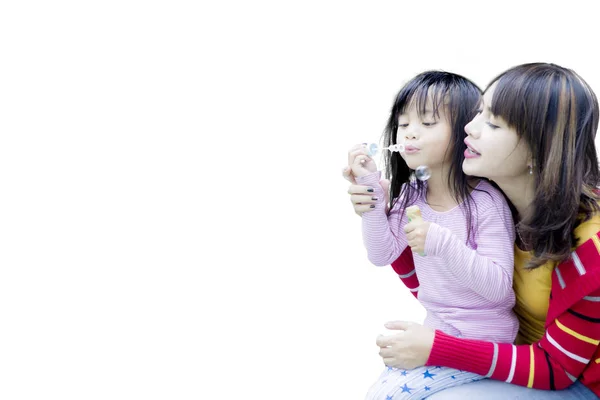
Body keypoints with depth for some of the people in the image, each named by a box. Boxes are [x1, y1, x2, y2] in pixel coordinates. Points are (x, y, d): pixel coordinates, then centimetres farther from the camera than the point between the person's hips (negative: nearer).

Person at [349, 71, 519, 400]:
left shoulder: (486, 202, -21)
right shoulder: (411, 194, 0)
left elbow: (498, 286, -23)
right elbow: (383, 255, -3)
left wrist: (443, 243, -36)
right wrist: (371, 189, -12)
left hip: (481, 340, -6)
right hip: (435, 328, 7)